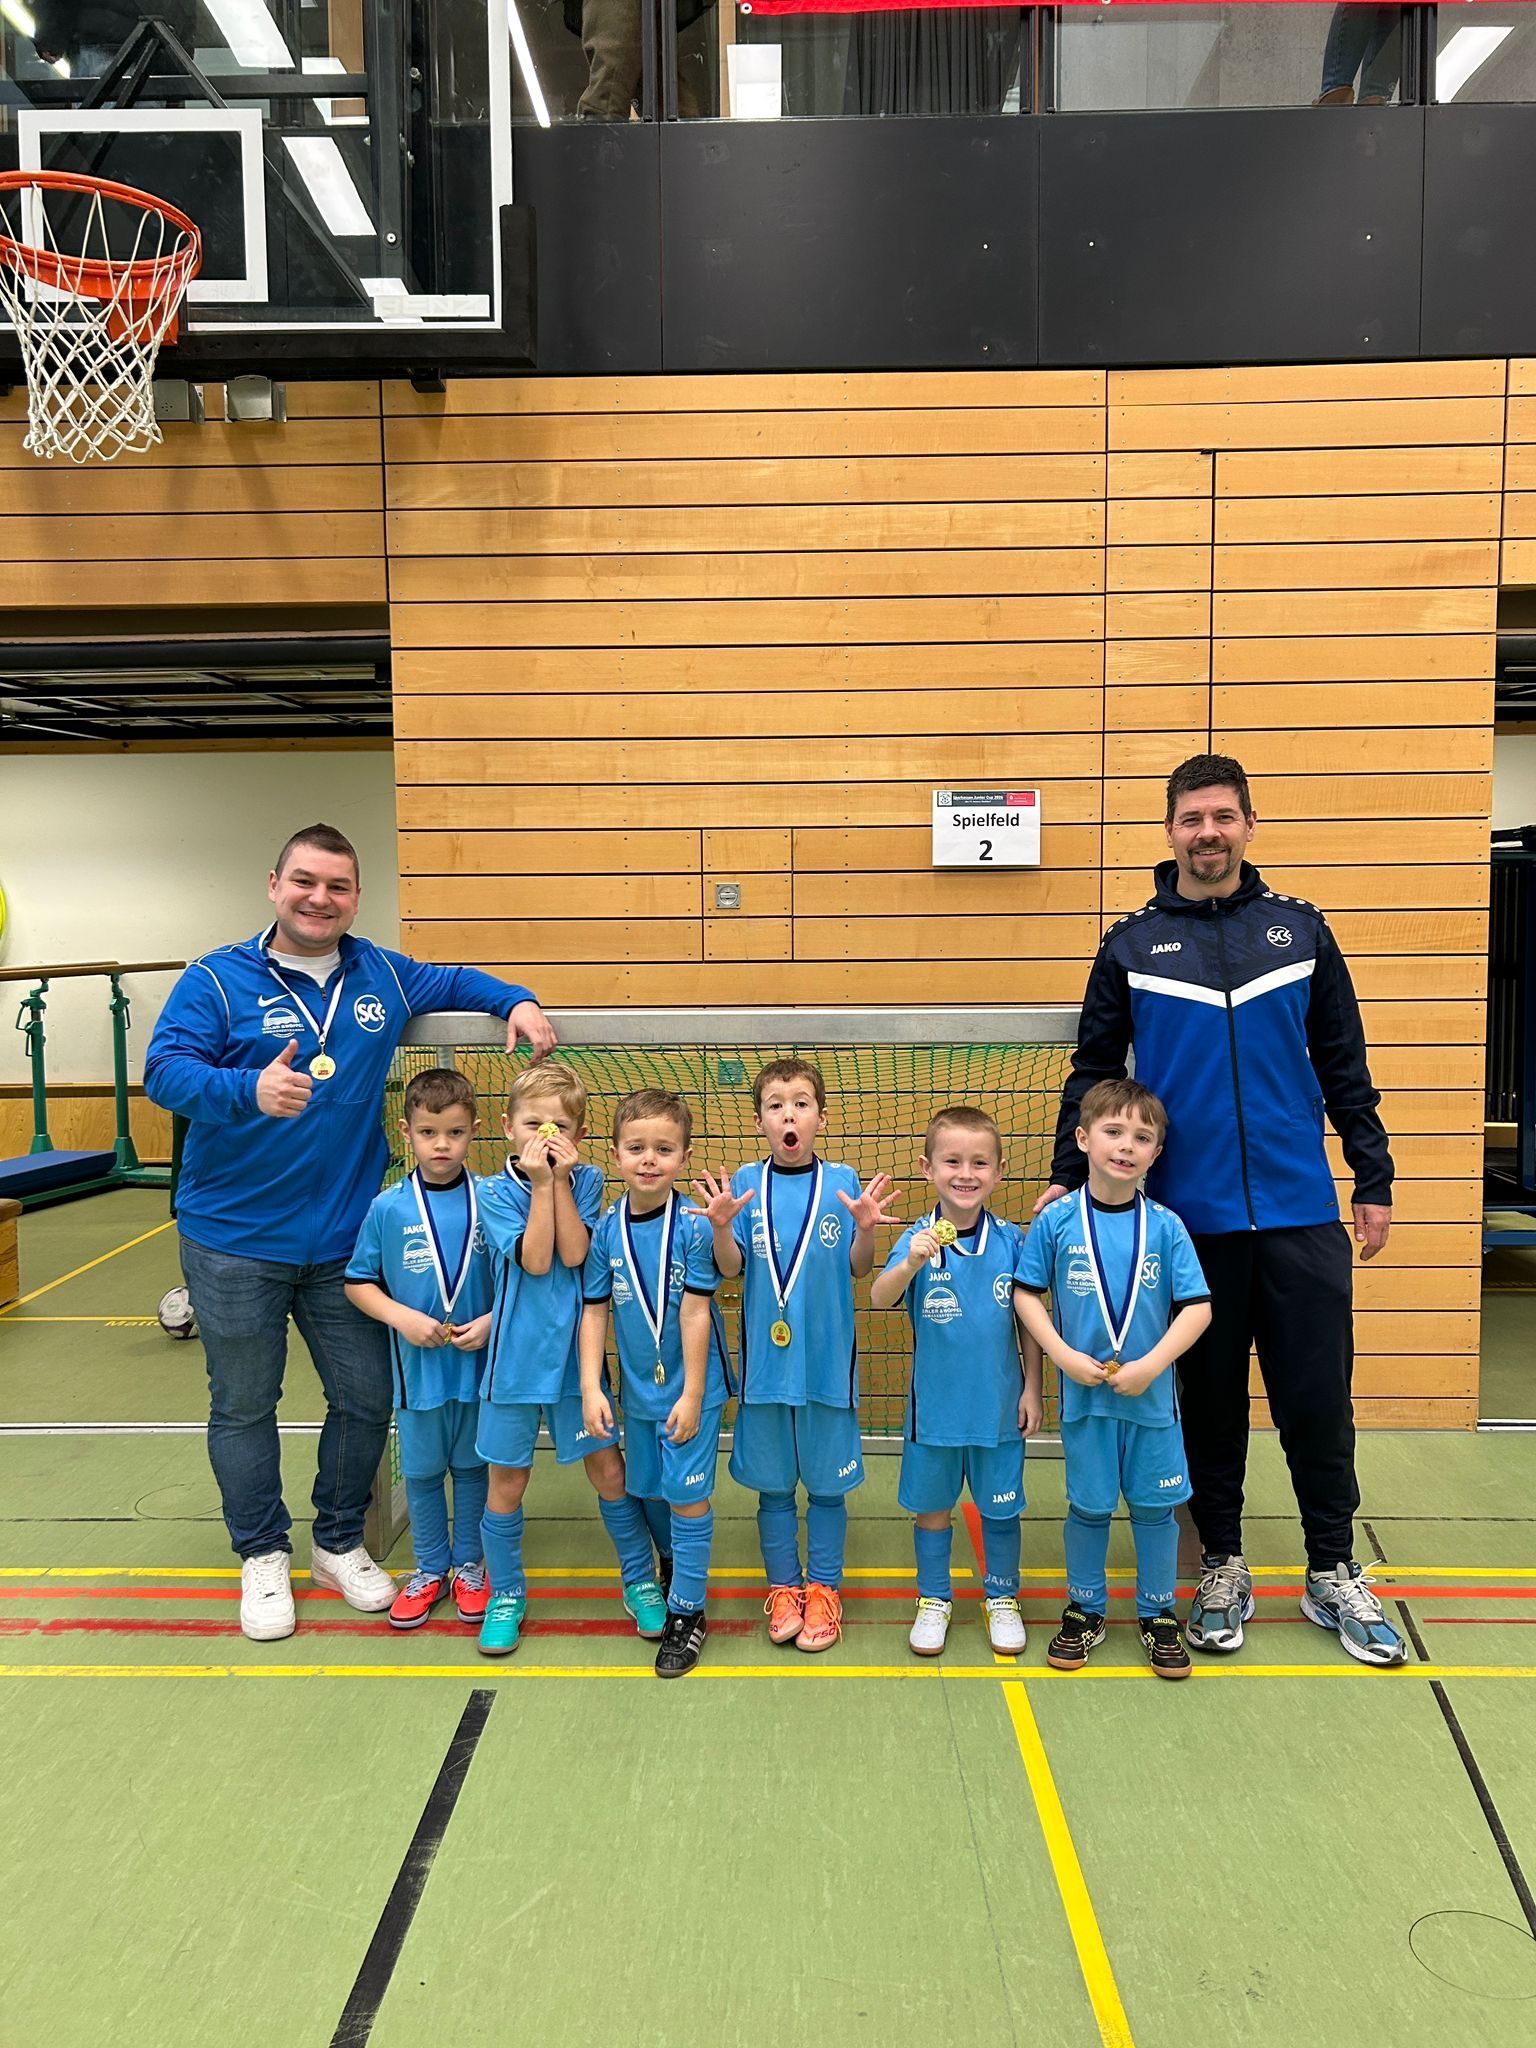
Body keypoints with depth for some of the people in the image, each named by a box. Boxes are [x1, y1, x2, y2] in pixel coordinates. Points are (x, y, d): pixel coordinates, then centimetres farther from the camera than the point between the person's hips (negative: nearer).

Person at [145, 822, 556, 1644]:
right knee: (244, 1407, 12)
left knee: (364, 1400, 11)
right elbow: (164, 1069, -18)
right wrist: (250, 1089, -37)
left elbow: (455, 981, 21)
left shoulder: (383, 977, 4)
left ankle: (340, 1545, 34)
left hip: (346, 1238, 3)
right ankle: (262, 1556, 33)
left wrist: (517, 1002, 2)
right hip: (233, 1241, -3)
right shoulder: (218, 979, -8)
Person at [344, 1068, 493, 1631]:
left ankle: (469, 1565, 35)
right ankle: (430, 1569, 35)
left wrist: (492, 1321, -16)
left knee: (472, 1466, 16)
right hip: (417, 1367, 1)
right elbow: (358, 1282, 0)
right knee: (421, 1470, 16)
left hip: (479, 1365, 0)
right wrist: (401, 1316, -14)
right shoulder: (388, 1208, -8)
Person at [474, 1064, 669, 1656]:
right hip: (516, 1354, -1)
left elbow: (574, 1254, -15)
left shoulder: (586, 1182, -1)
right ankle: (506, 1593, 30)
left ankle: (640, 1581, 26)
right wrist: (540, 1184, -19)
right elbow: (535, 1260, -18)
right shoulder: (496, 1192, -6)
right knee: (507, 1481, 9)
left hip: (575, 1350, 1)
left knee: (609, 1469, 8)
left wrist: (561, 1178, -16)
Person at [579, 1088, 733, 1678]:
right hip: (636, 1387, 4)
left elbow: (695, 1313, -15)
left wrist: (691, 1395, -14)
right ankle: (673, 1568, 45)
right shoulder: (605, 1229, -6)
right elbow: (595, 1311, -1)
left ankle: (688, 1613, 17)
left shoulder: (693, 1226, -17)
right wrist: (591, 1387, -5)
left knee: (687, 1497, 1)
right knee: (650, 1492, 18)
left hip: (689, 1386, -4)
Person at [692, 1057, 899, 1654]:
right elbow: (731, 1268, -5)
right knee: (773, 1482, 13)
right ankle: (783, 1588, 30)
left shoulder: (842, 1181, -3)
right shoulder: (745, 1183, -2)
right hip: (765, 1357, 1)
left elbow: (857, 1268, -3)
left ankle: (824, 1590, 28)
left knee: (827, 1481, 11)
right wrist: (721, 1225, -23)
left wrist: (865, 1228, -21)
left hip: (828, 1357, -1)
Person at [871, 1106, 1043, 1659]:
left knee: (1000, 1508, 16)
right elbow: (880, 1299, -28)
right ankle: (934, 1600, 35)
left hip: (1000, 1403, 1)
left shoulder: (1011, 1240, -9)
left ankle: (1002, 1598, 38)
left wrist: (1032, 1388, 2)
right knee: (931, 1506, 15)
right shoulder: (918, 1239, -13)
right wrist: (911, 1264, -46)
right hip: (934, 1404, 0)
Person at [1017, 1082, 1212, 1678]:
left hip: (1151, 1395, 1)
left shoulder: (1165, 1226, -6)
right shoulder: (1057, 1221, -8)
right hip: (1084, 1392, 0)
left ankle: (1159, 1614, 32)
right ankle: (1084, 1611, 32)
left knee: (1155, 1505, 12)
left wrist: (1151, 1365, -15)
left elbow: (1197, 1307, -6)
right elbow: (1027, 1294, -3)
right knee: (1088, 1505, 13)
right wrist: (1066, 1356, -13)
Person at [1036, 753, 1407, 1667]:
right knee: (1211, 1401, 11)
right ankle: (1224, 1568, 28)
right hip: (1190, 1218, 0)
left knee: (1318, 1398, 8)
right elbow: (1093, 1074, 5)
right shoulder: (1131, 945, 2)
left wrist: (1375, 1179, 6)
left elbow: (1345, 1068, 8)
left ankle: (1335, 1573, 27)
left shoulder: (1300, 929, 5)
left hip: (1301, 1214, 1)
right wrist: (1067, 1178, -2)